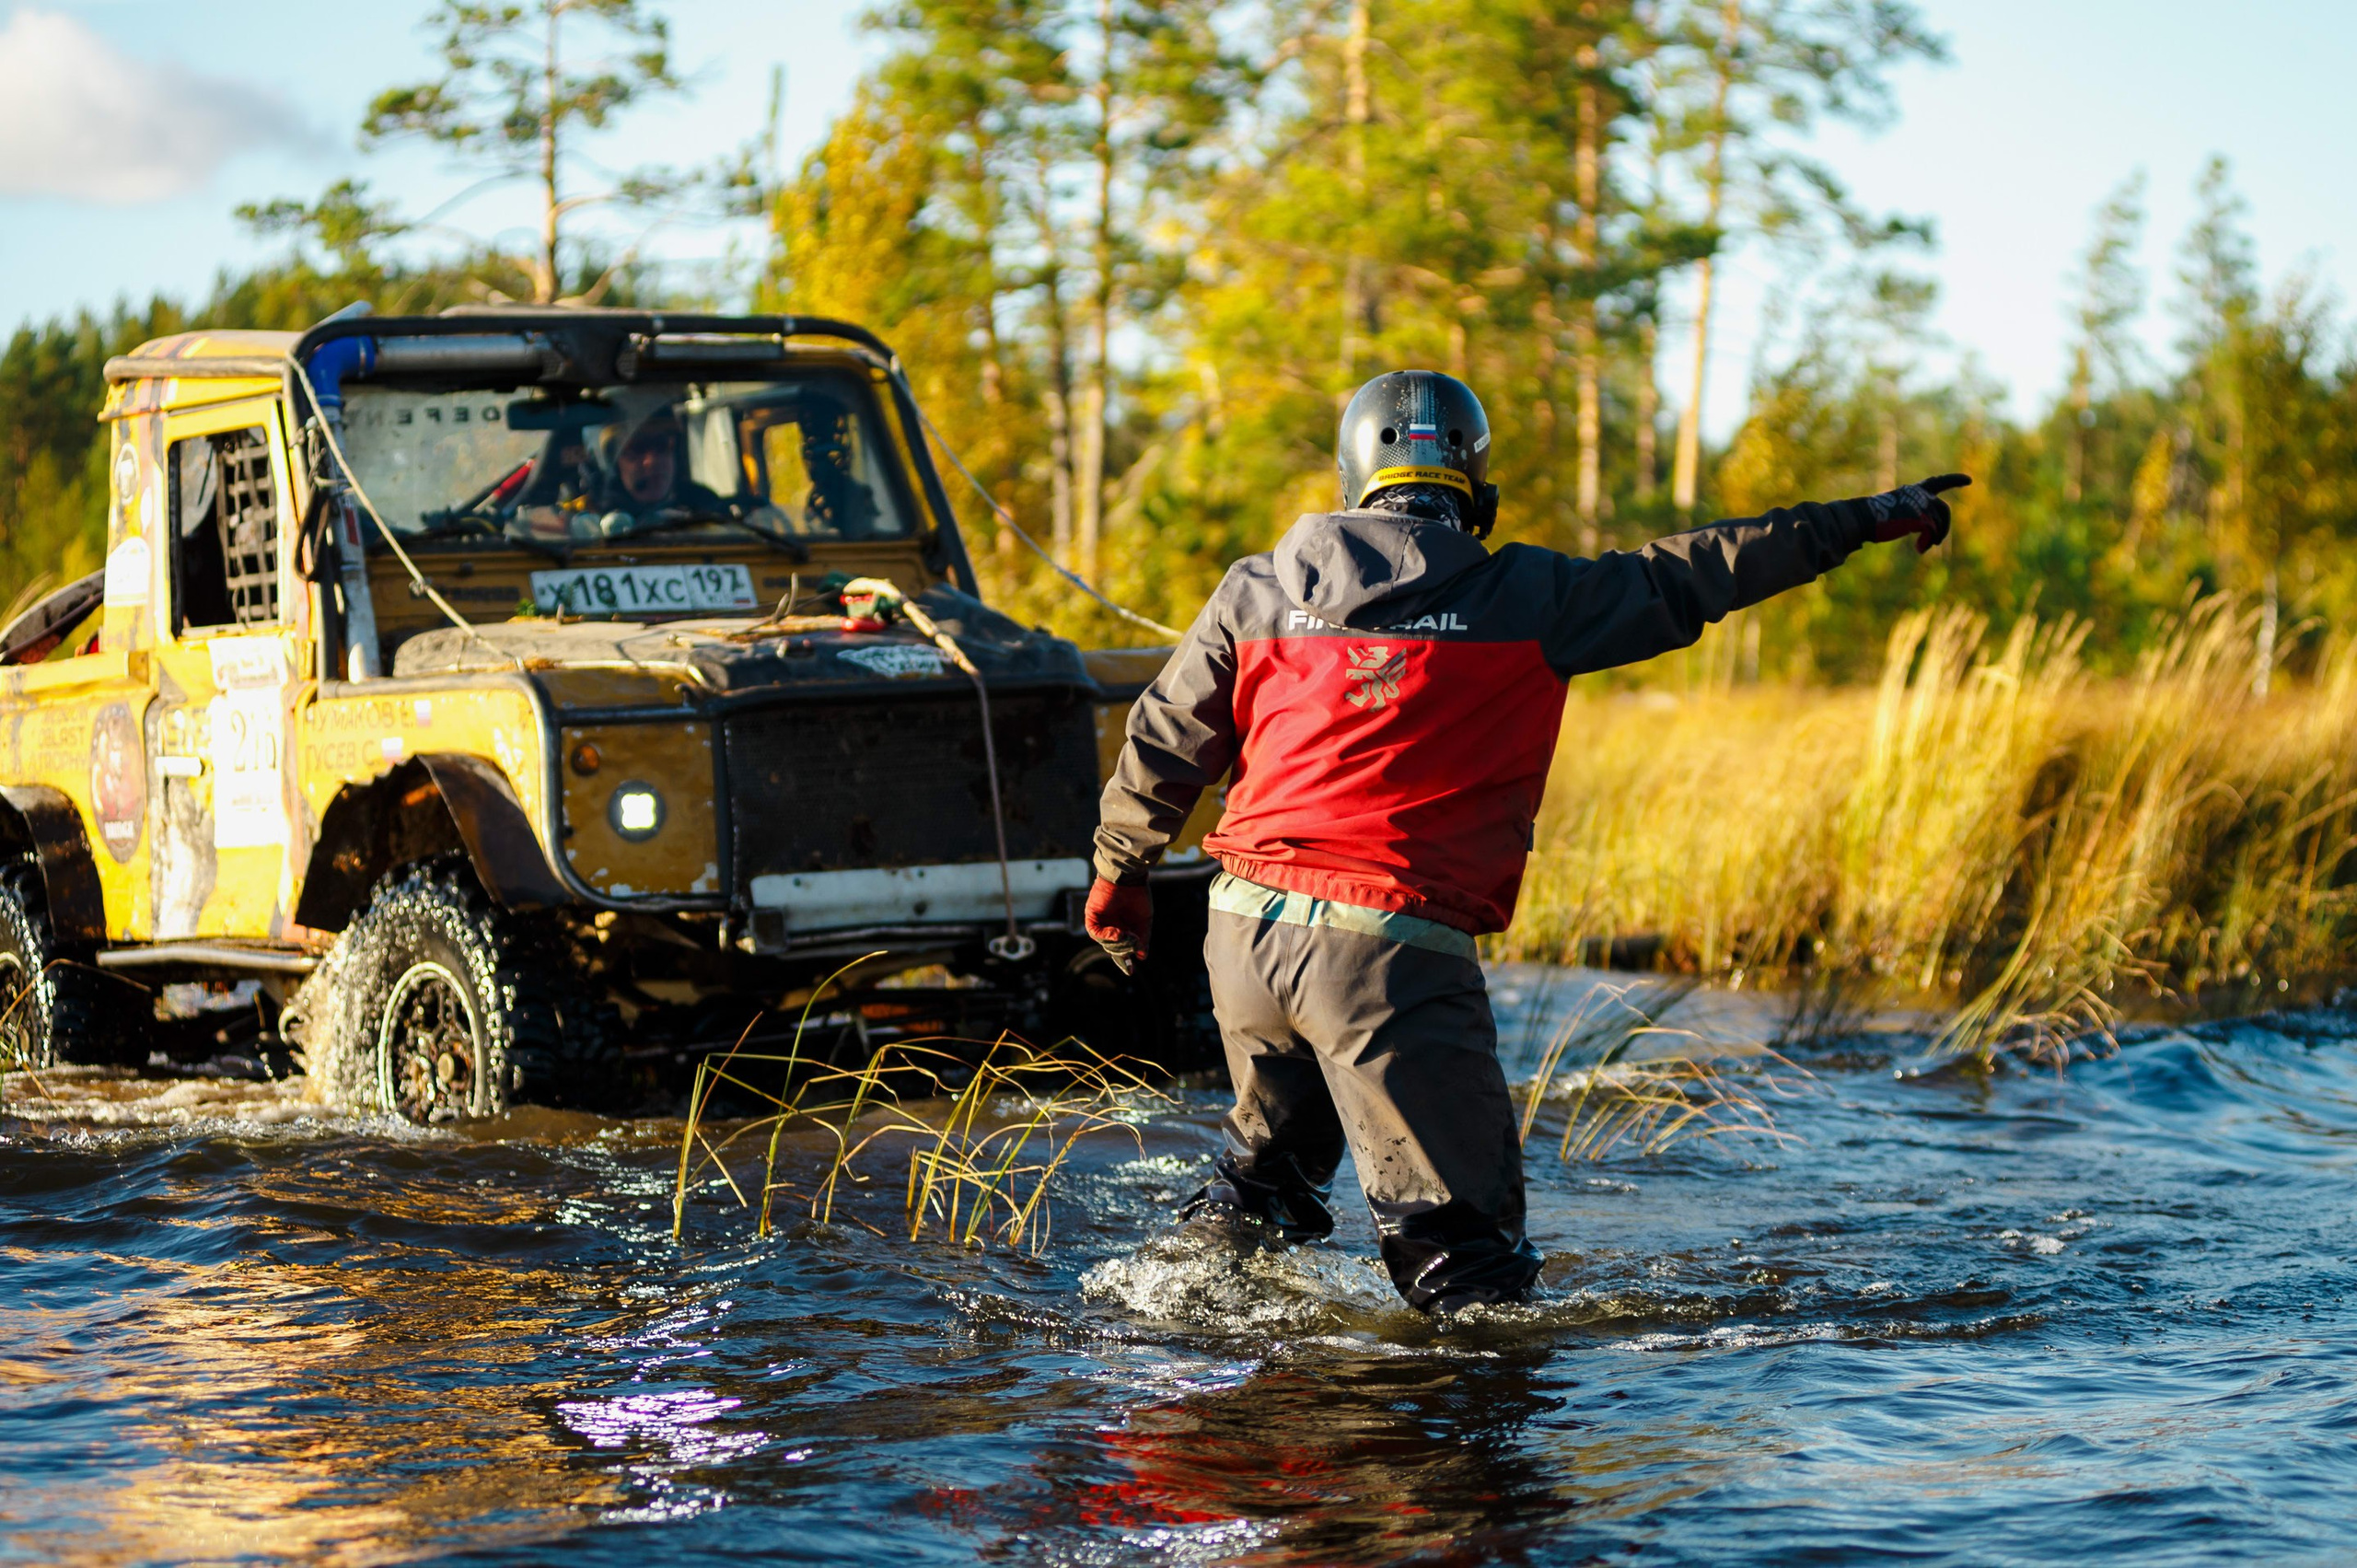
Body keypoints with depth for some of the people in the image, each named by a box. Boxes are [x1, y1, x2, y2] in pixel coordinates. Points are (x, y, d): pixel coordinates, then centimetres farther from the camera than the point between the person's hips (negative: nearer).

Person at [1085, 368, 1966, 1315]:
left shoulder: (1257, 590, 9)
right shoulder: (1525, 598, -2)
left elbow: (1165, 742, 13)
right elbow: (1696, 576, 5)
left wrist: (1120, 871, 28)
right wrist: (1869, 520, 15)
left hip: (1245, 925, 5)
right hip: (1391, 947, -5)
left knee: (1272, 1151, 29)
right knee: (1459, 1218, 0)